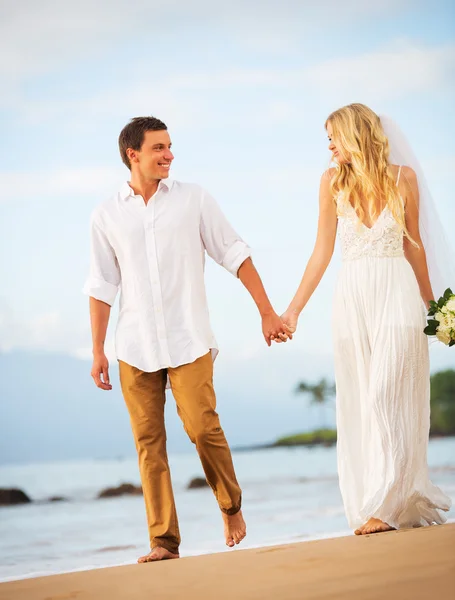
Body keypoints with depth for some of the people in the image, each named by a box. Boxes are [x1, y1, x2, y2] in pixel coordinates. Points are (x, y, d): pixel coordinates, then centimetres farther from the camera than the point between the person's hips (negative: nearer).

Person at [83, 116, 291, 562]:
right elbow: (101, 286, 10)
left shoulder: (193, 199, 3)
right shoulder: (106, 216, 6)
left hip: (189, 340, -1)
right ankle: (164, 541, 6)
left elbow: (234, 254, 6)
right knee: (148, 442, 0)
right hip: (135, 347, 2)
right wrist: (97, 350, 7)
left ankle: (231, 507, 15)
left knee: (202, 428, -11)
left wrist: (267, 312, 3)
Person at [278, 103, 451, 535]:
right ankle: (401, 499, 13)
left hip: (397, 293, -2)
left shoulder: (402, 177, 1)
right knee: (359, 403, 3)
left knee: (388, 396, -9)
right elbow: (322, 252, 6)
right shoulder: (333, 182, 4)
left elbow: (413, 243, 11)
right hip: (352, 297, 2)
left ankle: (386, 504, -5)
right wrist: (293, 310, 4)